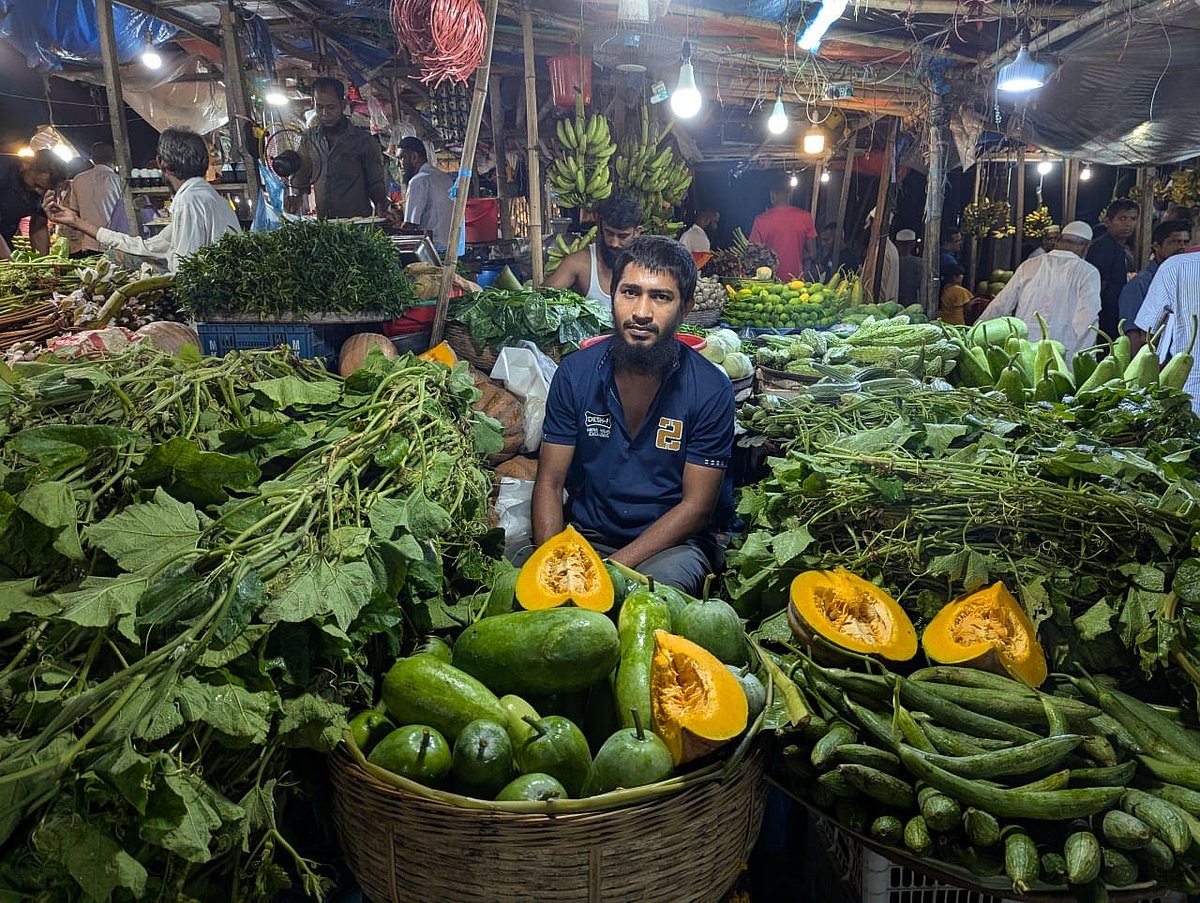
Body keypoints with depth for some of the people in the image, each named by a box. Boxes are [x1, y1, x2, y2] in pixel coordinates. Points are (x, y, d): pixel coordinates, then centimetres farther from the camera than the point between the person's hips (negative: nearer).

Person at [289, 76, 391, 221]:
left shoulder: (365, 140, 5)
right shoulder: (308, 138, 14)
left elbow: (376, 184, 9)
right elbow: (300, 176, 26)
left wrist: (380, 204, -11)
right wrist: (294, 198, 7)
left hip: (358, 221, -3)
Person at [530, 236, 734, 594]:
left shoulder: (710, 390, -11)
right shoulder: (575, 373, -4)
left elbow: (696, 506, -10)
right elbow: (550, 482, -1)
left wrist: (614, 567, -19)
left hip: (672, 542, -2)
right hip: (586, 534, 2)